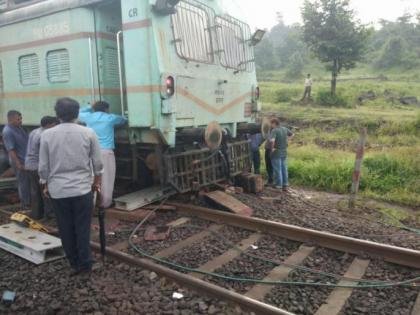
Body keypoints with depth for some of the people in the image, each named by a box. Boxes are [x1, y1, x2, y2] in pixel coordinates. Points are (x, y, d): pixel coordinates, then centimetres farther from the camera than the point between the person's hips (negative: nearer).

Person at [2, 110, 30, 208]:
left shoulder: (19, 127, 7)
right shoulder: (7, 131, -19)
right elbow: (10, 150, -21)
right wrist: (18, 164, -22)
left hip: (27, 159, 8)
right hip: (19, 160, -8)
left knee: (29, 181, 16)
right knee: (23, 182, 3)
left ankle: (30, 200, 29)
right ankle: (26, 203, 15)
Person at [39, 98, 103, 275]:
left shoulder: (47, 135, -4)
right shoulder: (88, 133, -5)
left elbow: (43, 166, 0)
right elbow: (97, 162, 0)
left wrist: (46, 185, 16)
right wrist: (97, 181, 15)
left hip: (57, 190, 1)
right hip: (82, 189, 0)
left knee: (66, 230, 13)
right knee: (83, 229, 8)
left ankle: (75, 264, 23)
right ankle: (85, 265, 15)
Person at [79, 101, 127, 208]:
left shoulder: (89, 117, 9)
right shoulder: (110, 118, 5)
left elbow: (79, 113, 30)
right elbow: (123, 120, 24)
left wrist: (90, 107, 33)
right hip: (106, 151, -3)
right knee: (106, 178, 2)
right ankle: (106, 202, 8)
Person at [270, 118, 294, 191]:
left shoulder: (274, 131, -18)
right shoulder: (285, 129, 3)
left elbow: (272, 140, -34)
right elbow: (292, 134, 20)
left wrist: (272, 148, -18)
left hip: (276, 153, -6)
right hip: (284, 152, 6)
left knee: (277, 170, 3)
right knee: (284, 169, 13)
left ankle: (278, 186, 10)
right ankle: (285, 185, 19)